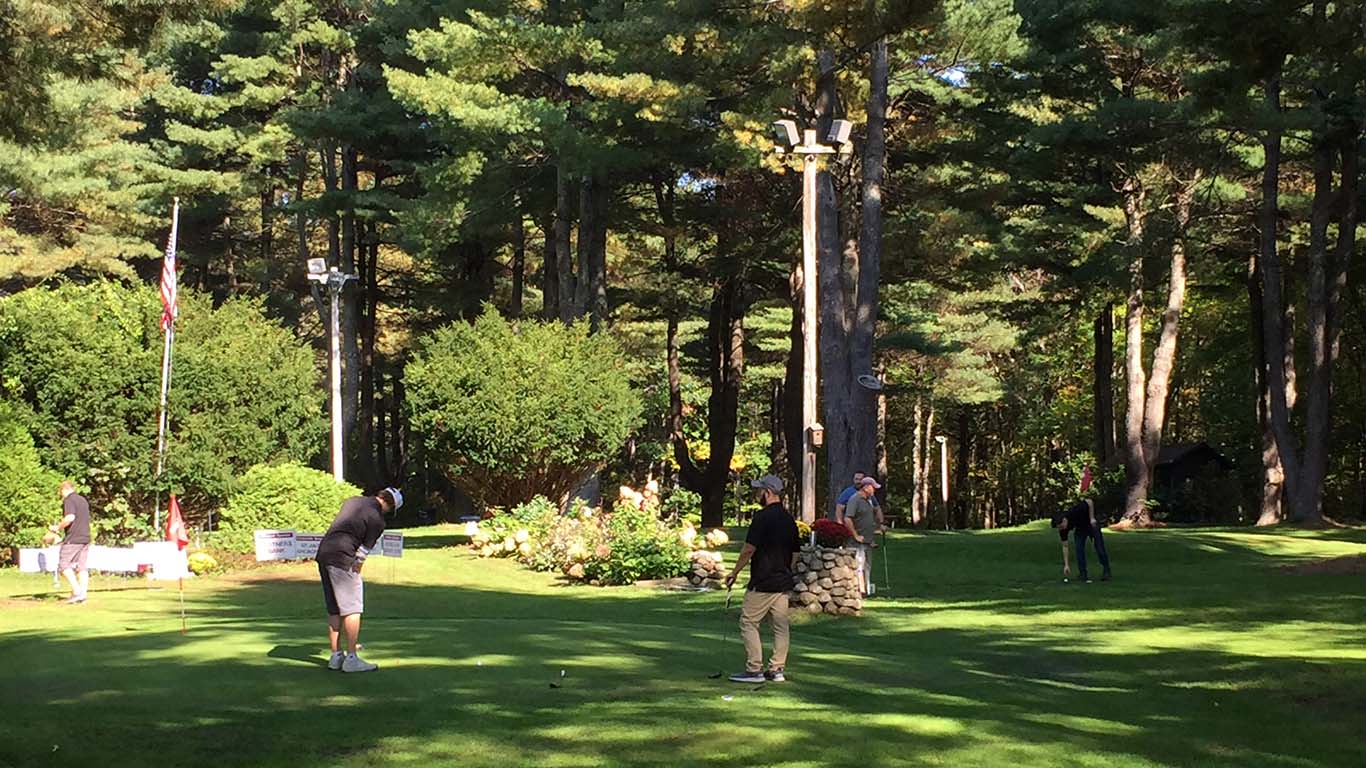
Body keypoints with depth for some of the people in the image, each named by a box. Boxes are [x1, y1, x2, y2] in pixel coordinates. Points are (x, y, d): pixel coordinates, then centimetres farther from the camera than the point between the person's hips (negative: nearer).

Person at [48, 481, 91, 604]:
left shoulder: (69, 500, -8)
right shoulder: (83, 500, 19)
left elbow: (70, 517, -23)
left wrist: (58, 527, -9)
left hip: (73, 539, -8)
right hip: (85, 537, 8)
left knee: (64, 564, -2)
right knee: (81, 566, 8)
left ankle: (76, 591, -12)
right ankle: (83, 594, 2)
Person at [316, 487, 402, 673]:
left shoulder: (352, 501, 15)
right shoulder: (377, 520, -6)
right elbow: (362, 553, -4)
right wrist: (355, 574, 8)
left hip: (323, 552, 8)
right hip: (342, 558, -8)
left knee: (334, 610, 13)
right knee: (353, 608, -2)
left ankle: (336, 656, 16)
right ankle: (351, 658, -4)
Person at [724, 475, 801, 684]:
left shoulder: (763, 516, -14)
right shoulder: (789, 519, 10)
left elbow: (749, 549, -15)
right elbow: (795, 553, 15)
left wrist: (734, 573, -5)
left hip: (762, 583, -8)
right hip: (783, 582, 8)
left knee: (748, 622, 0)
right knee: (780, 626, 9)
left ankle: (754, 670, -3)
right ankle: (777, 670, 11)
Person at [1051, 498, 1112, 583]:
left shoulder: (1074, 511, -39)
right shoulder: (1062, 529, -22)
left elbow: (1089, 502, -27)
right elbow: (1065, 546, -14)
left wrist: (1092, 518, -26)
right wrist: (1066, 565, -17)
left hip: (1092, 524, -4)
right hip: (1080, 528, 4)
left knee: (1100, 548, -5)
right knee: (1079, 549, -13)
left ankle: (1106, 572, 6)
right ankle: (1083, 573, -4)